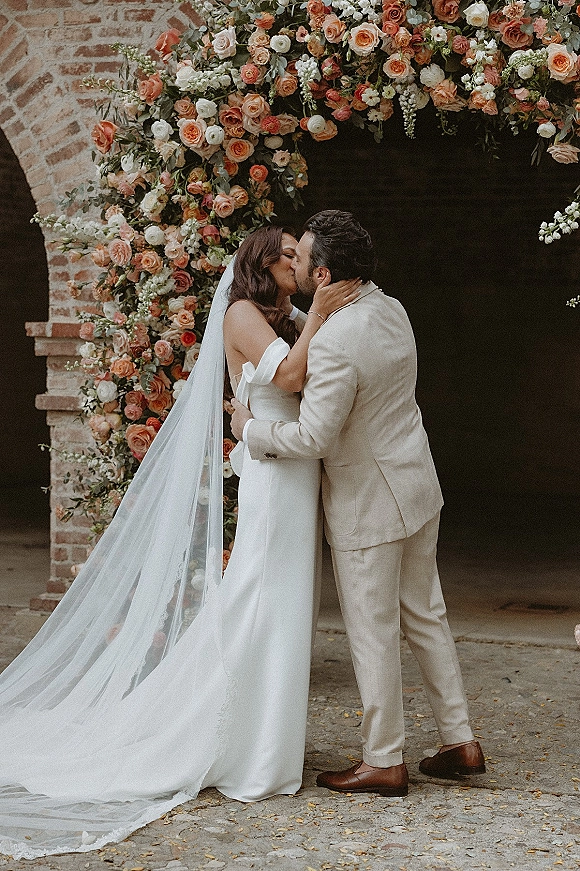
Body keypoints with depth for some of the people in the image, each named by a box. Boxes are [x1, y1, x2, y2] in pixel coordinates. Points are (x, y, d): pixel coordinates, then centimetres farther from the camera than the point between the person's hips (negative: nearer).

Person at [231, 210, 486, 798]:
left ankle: (383, 762, 13)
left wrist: (251, 429, -8)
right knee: (425, 618, 17)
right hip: (416, 489, 9)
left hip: (368, 506, -9)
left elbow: (312, 436, -23)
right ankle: (459, 743, 24)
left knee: (373, 634, 3)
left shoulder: (335, 346, -26)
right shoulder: (390, 310, 2)